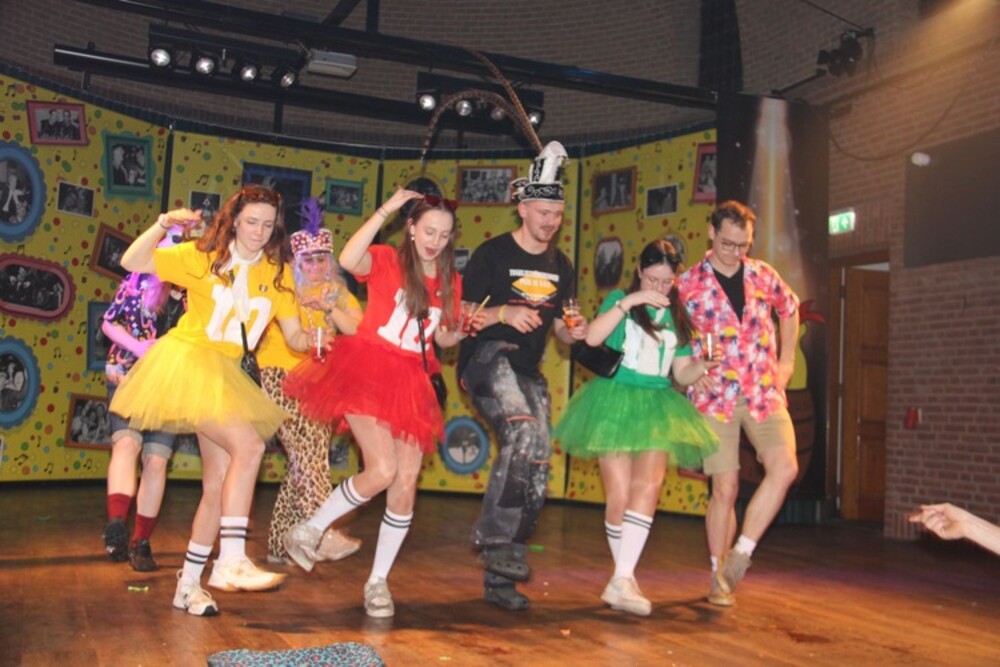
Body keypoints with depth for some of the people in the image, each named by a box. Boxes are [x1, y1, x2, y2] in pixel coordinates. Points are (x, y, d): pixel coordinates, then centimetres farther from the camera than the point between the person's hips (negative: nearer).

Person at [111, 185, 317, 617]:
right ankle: (231, 560, -21)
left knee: (219, 485, 6)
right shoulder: (202, 257, -3)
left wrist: (313, 339, -20)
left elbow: (294, 336, 2)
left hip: (225, 377, 6)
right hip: (188, 362, -6)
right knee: (249, 447, -24)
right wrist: (163, 224, -17)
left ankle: (189, 585, 19)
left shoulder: (278, 274, 6)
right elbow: (131, 263, -3)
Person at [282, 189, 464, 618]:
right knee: (382, 471, -18)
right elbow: (348, 260, -26)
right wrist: (386, 208, -21)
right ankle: (308, 530, 7)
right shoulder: (387, 261, -4)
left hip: (410, 384, 5)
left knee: (407, 484, -1)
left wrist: (465, 329, -3)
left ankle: (378, 580, 14)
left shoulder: (450, 282, 11)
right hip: (367, 372, -5)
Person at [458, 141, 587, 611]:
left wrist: (574, 332, -4)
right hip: (486, 356, -6)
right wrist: (504, 313, -24)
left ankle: (498, 577, 11)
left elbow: (561, 329, 19)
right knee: (525, 432, -33)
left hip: (528, 371, 6)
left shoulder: (560, 265, 14)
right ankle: (494, 537, -21)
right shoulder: (492, 254, -4)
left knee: (536, 471, 1)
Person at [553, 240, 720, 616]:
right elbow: (591, 338, -13)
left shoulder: (678, 318, 13)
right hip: (616, 402, -2)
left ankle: (621, 579, -21)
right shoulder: (620, 300, 5)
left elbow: (682, 374, 14)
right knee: (619, 497, -4)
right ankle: (626, 577, 13)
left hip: (658, 407, 2)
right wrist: (627, 302, -17)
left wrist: (704, 365, -6)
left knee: (649, 486, -18)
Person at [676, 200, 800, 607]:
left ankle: (741, 552, -1)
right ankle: (720, 577, 14)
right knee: (725, 487, -3)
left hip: (764, 392, 3)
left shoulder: (763, 275, 6)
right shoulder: (688, 284, -2)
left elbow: (789, 309, 24)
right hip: (715, 396, -3)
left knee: (784, 467, -16)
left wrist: (786, 361, 17)